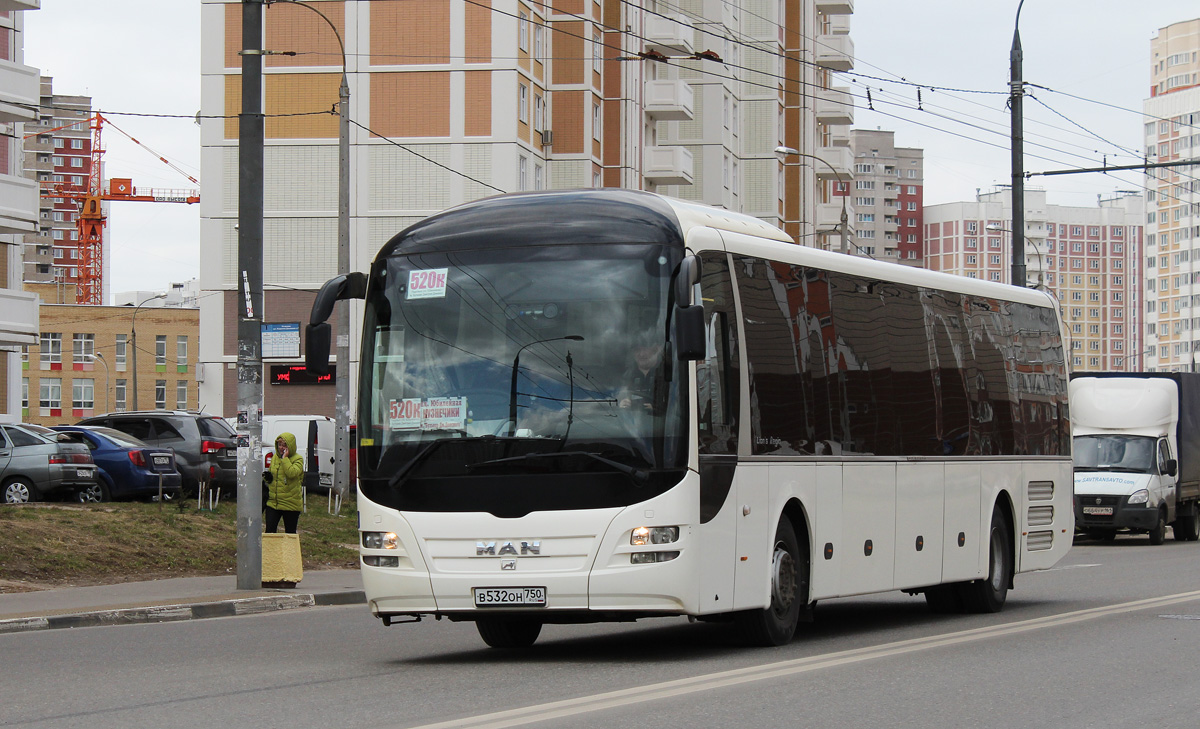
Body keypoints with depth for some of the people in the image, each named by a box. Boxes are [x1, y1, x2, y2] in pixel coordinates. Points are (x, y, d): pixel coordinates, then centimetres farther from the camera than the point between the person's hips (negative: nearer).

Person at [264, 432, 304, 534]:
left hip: (291, 504, -5)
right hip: (273, 502, 5)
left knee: (290, 533, 7)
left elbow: (292, 473, -25)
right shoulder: (274, 458, 11)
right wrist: (267, 477, 3)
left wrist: (285, 458, -21)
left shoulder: (298, 459, -7)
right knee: (269, 531, -4)